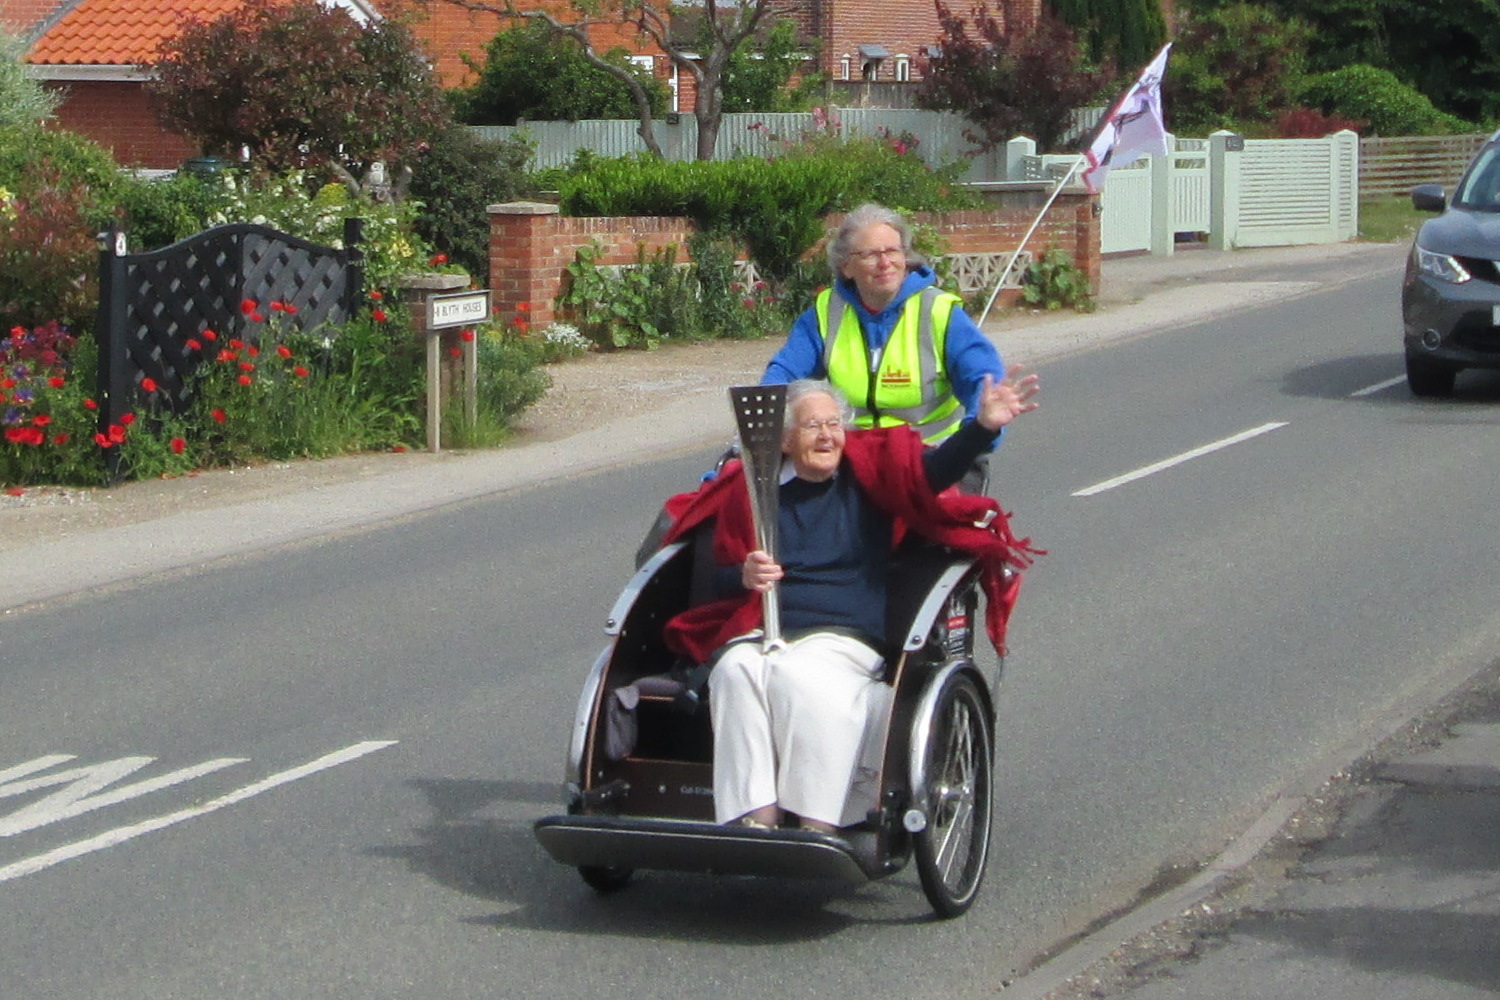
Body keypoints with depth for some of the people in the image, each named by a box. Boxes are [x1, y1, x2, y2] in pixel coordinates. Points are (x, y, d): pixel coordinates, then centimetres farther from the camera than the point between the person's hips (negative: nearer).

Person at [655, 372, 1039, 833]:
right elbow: (724, 565, 19)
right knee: (737, 671, -31)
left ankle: (817, 825, -34)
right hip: (759, 633, 2)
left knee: (797, 674, -34)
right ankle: (755, 821, -37)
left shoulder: (868, 471, 10)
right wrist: (745, 575, -5)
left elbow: (932, 470, -8)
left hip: (845, 636, -2)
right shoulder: (751, 486, 13)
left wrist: (983, 427, -25)